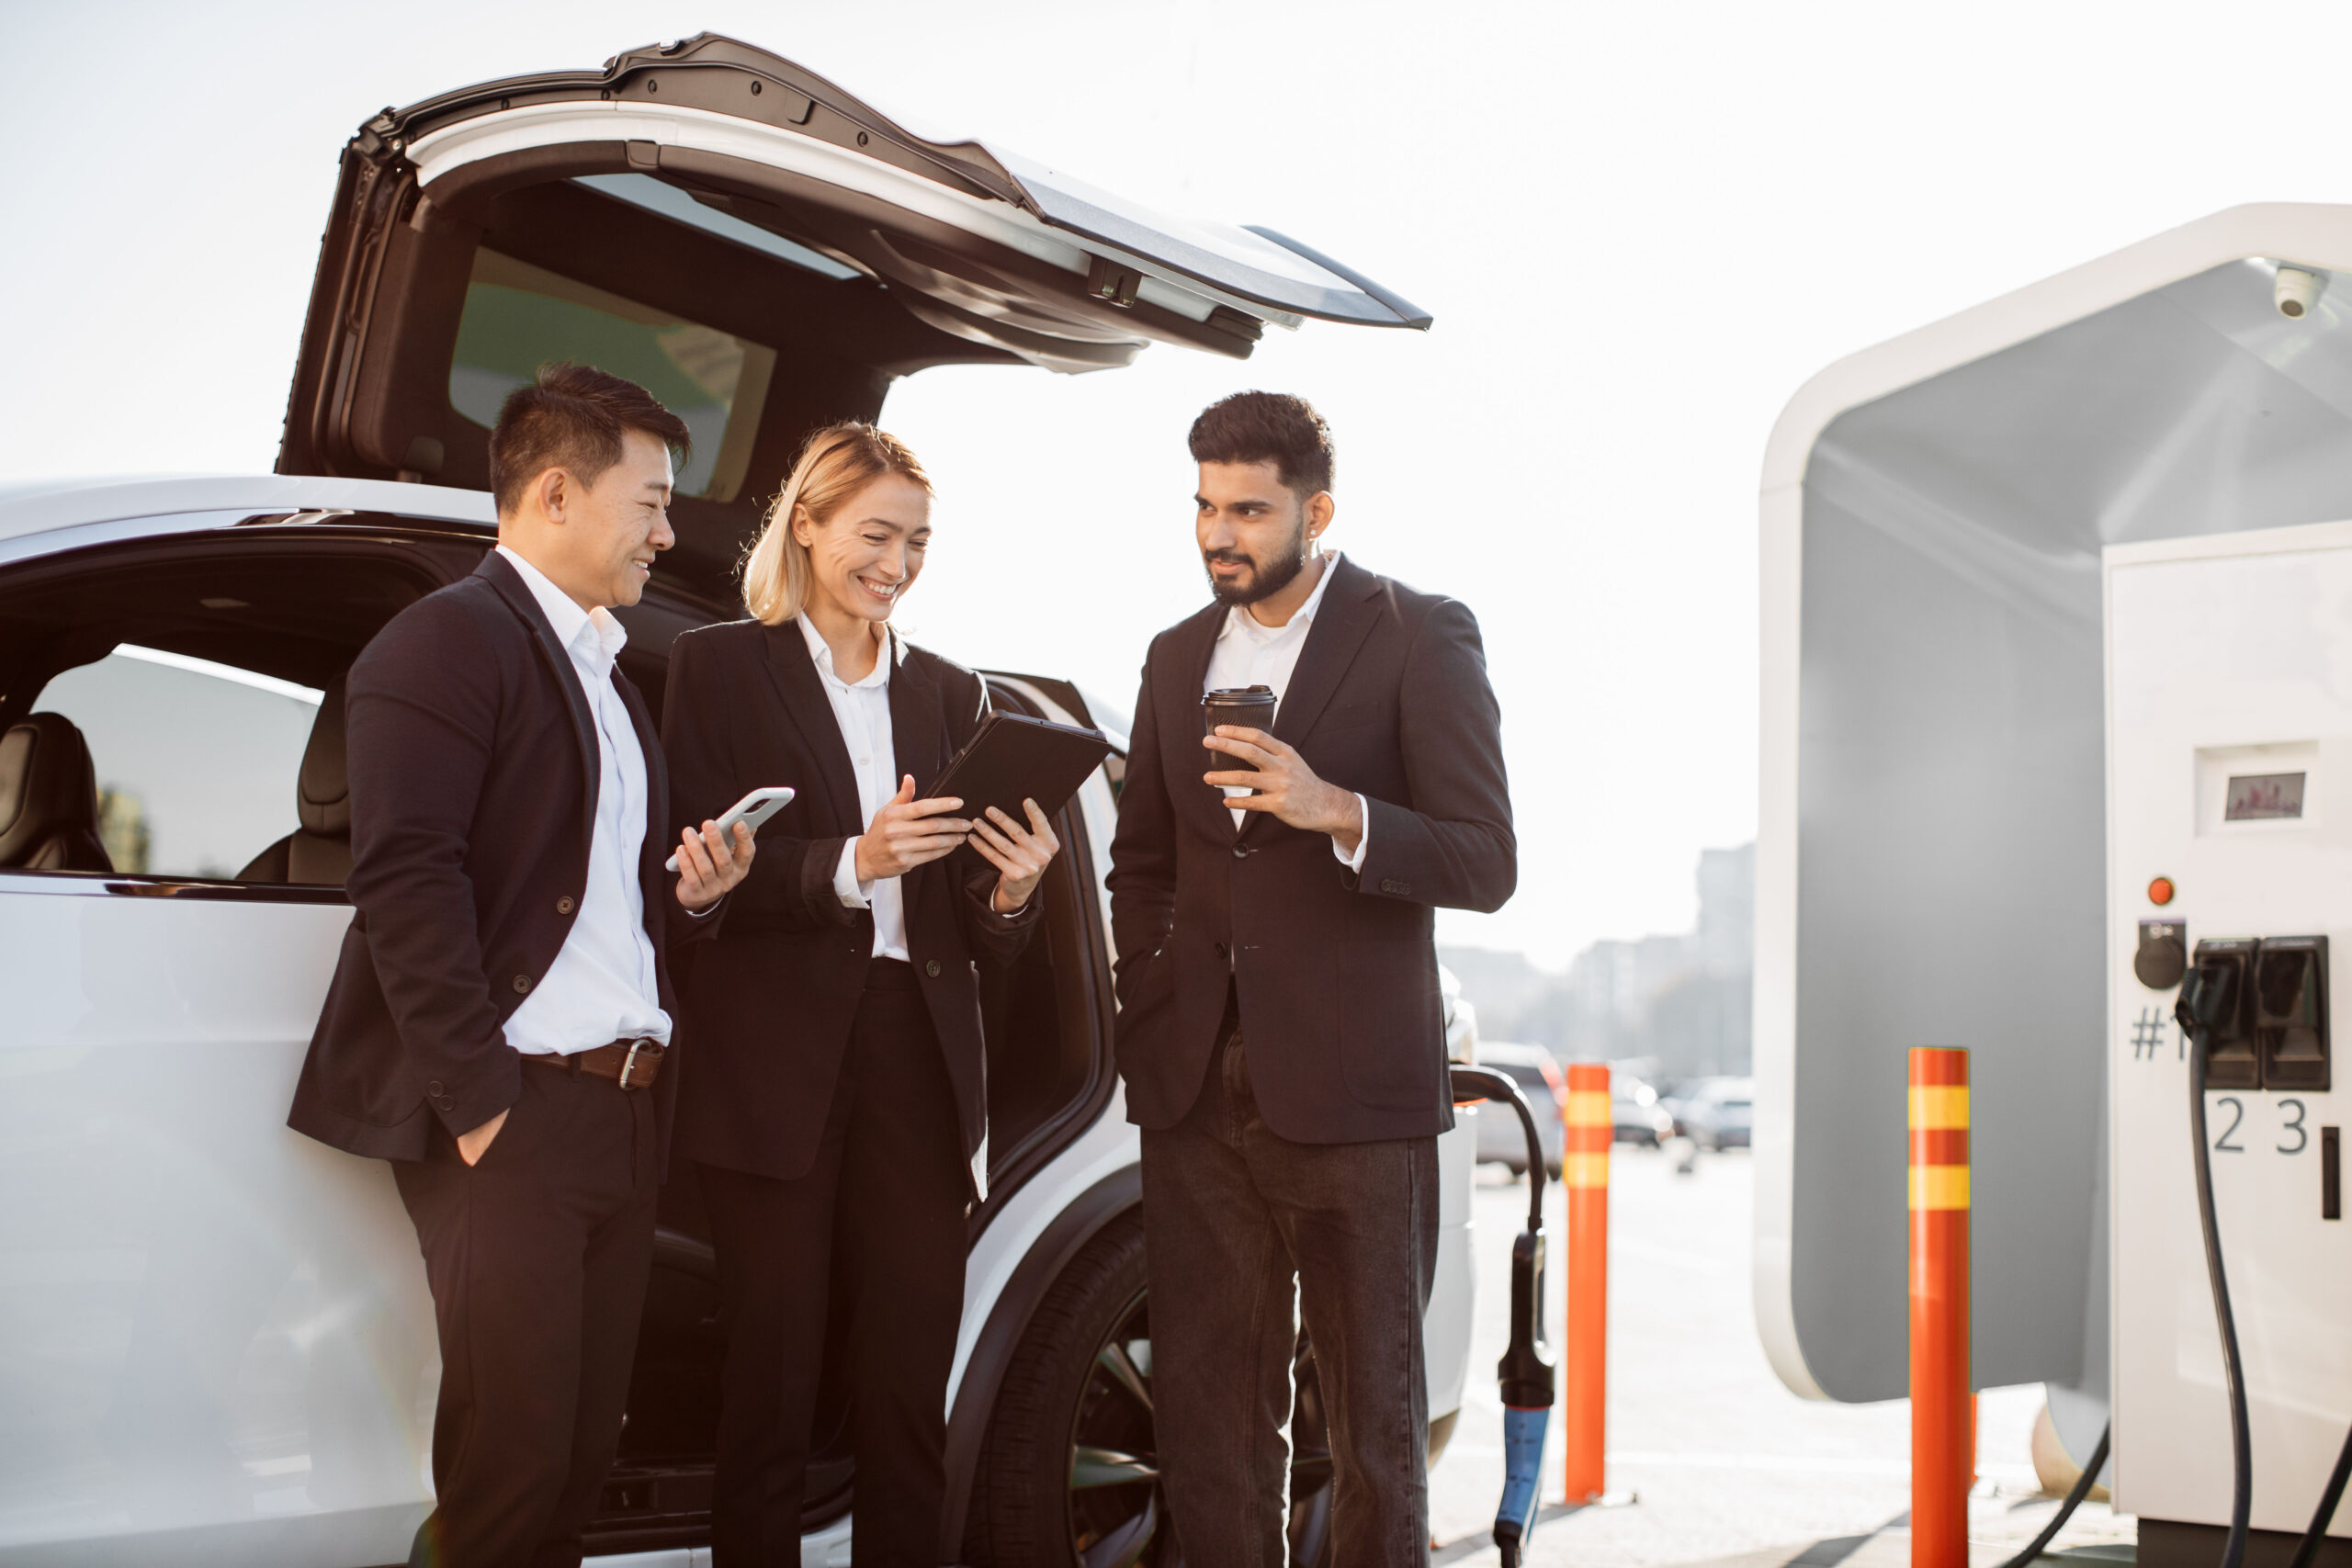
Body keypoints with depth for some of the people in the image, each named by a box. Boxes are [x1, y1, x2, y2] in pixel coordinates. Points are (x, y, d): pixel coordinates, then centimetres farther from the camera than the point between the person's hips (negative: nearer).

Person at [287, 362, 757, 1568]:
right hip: (517, 1109, -8)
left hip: (623, 1108, 8)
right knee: (515, 1451, -5)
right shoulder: (450, 639, -6)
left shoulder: (605, 667, 22)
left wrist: (686, 890, 4)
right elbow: (407, 881, -15)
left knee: (584, 1448, 10)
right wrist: (477, 1101, -18)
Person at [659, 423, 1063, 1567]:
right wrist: (847, 865, -18)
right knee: (771, 1374, 0)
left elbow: (979, 939, 14)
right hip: (774, 1067, -3)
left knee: (911, 1378, 3)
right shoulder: (721, 667, 5)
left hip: (917, 1060, 4)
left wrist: (1011, 891, -7)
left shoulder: (951, 693, 17)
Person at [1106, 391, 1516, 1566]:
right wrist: (1147, 1022, 11)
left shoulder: (1421, 639, -2)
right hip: (1197, 1093, 5)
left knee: (1375, 1414, 4)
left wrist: (1335, 810, -24)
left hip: (1352, 1093, -5)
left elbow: (1484, 864, -9)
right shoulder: (1177, 656, 15)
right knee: (1205, 1413, 8)